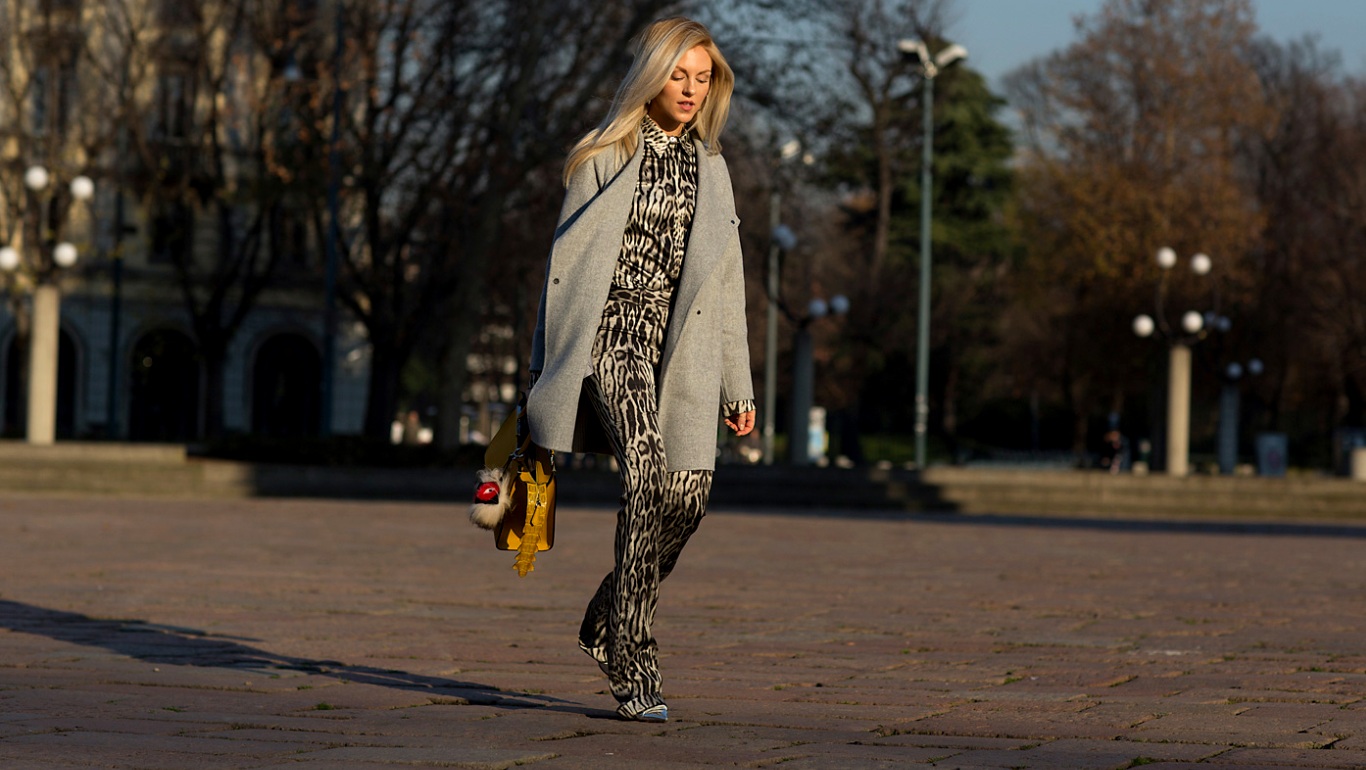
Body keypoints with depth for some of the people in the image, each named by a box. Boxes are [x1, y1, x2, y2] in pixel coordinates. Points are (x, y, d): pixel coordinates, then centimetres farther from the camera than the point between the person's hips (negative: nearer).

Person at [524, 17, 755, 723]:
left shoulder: (710, 168, 17)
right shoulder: (605, 158, 4)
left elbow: (727, 283, 20)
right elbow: (565, 262, 3)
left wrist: (738, 384, 15)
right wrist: (548, 373, -1)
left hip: (683, 347, 5)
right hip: (614, 334, -5)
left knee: (687, 497, -4)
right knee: (644, 475, -21)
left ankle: (606, 622, 21)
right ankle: (633, 669, -19)